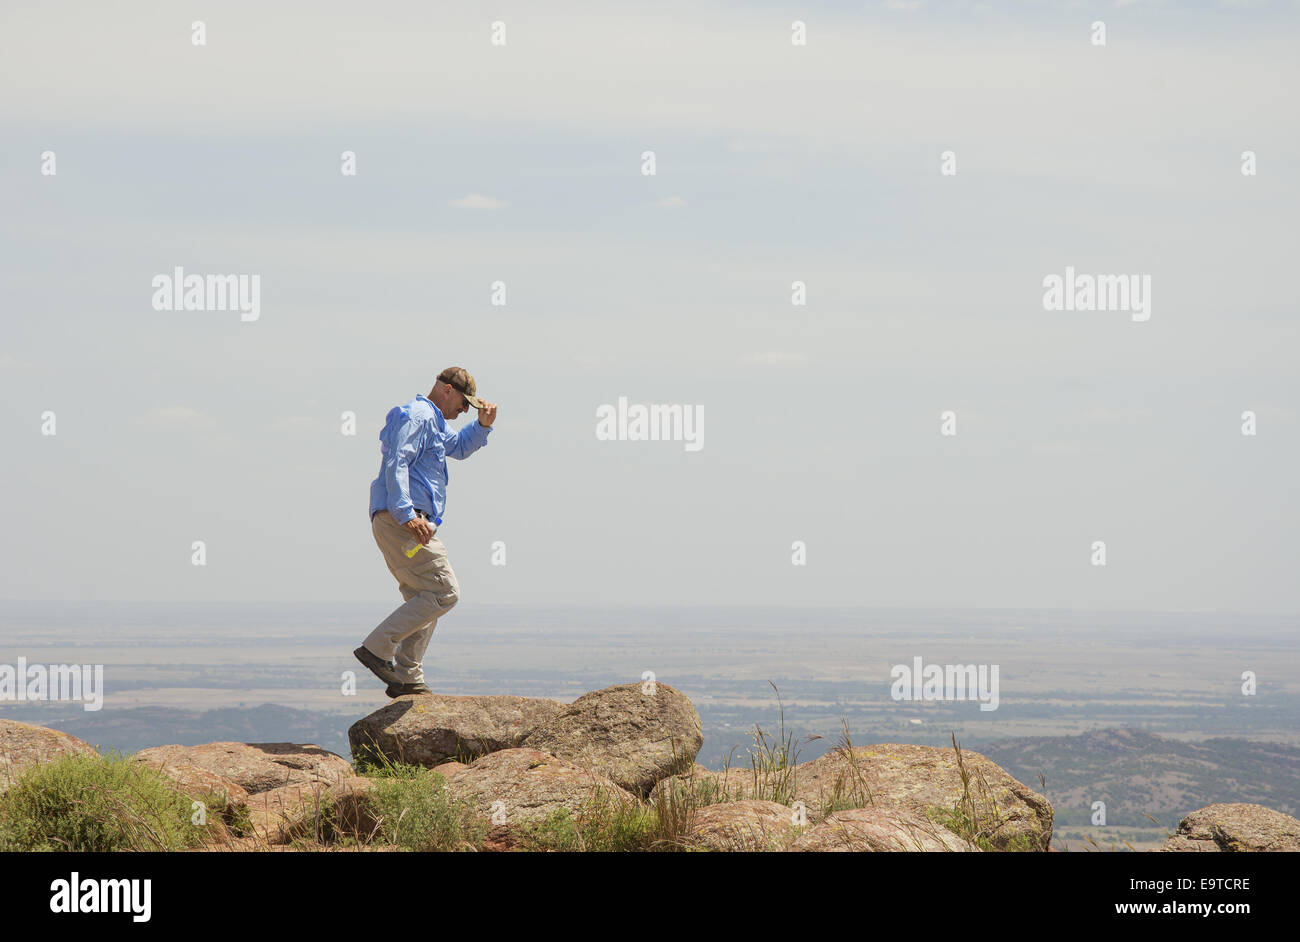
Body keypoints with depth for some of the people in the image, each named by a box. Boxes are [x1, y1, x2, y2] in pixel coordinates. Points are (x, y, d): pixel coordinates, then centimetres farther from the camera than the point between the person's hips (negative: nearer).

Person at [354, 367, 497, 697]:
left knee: (424, 600, 14)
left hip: (401, 522, 11)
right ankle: (377, 648, -15)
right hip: (399, 522, -11)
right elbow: (395, 464, -20)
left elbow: (458, 447, 42)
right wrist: (406, 515, -29)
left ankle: (406, 679, 13)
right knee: (444, 592, -13)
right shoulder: (417, 415, -8)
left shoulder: (432, 421, 26)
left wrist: (483, 424, 22)